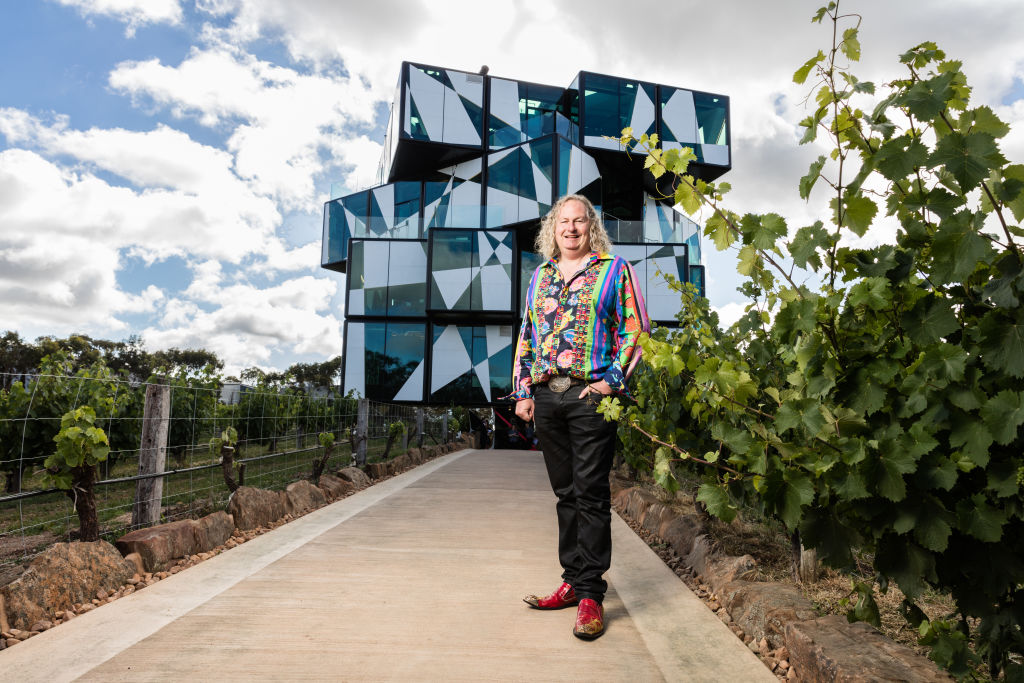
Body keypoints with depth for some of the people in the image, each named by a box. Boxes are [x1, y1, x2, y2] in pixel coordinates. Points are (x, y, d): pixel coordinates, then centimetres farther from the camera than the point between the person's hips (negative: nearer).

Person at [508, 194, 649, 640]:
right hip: (546, 395, 5)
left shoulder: (614, 269, 5)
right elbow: (526, 336, 18)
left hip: (590, 394, -5)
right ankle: (573, 580, 22)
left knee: (590, 494, -3)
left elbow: (634, 330, 0)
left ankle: (590, 594, 5)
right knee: (565, 493, 11)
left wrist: (612, 380, -12)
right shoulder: (539, 276, 19)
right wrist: (522, 391, 10)